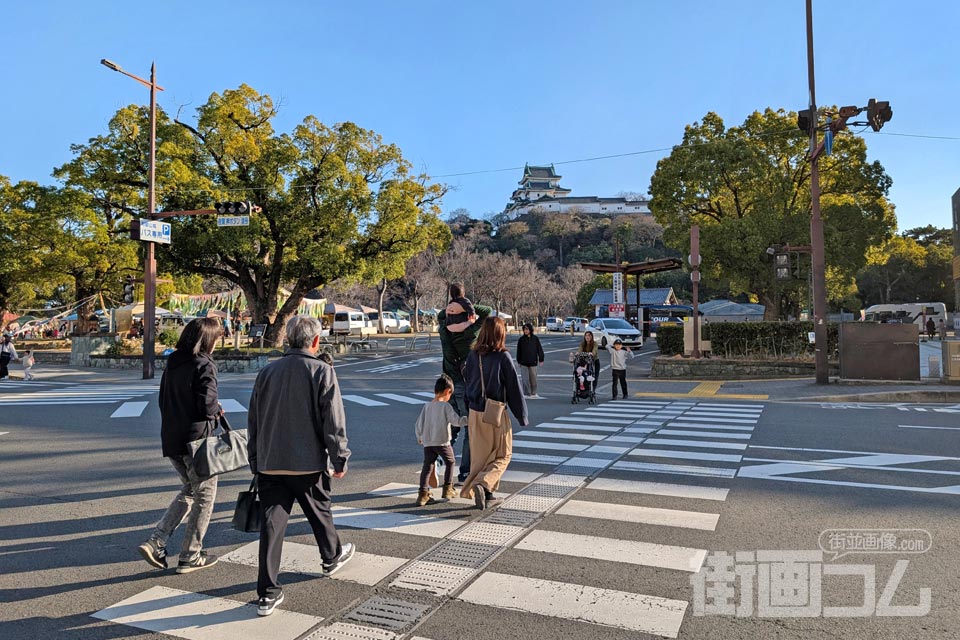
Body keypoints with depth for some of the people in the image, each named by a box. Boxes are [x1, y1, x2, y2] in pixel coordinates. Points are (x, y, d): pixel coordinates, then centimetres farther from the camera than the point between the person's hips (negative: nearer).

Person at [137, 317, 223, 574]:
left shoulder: (172, 364, 11)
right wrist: (217, 409, 2)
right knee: (205, 495, 8)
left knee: (188, 490, 23)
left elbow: (163, 401, 16)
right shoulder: (204, 366, -15)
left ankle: (156, 542, 13)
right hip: (197, 439, -8)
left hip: (171, 439, 8)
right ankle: (190, 556, 15)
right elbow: (207, 407, -21)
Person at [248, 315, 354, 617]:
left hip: (269, 464, 3)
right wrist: (340, 459, -1)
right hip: (308, 463, -3)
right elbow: (334, 422, -12)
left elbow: (253, 421, 10)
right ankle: (332, 558, 43)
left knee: (272, 523, 4)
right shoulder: (322, 371, -9)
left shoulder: (267, 372, 5)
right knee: (320, 513, 19)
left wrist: (255, 462, 19)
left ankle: (268, 593, 5)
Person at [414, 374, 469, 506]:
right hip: (442, 442, -4)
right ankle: (447, 489, 22)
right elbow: (457, 421, -17)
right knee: (450, 462, 18)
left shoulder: (426, 406, 4)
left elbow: (419, 425, 8)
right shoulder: (446, 406, -10)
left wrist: (419, 438, 23)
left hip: (427, 443, 4)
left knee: (427, 466, 6)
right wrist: (469, 418, -7)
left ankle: (423, 494, -4)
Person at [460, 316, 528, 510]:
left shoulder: (472, 356, -1)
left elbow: (468, 383, 8)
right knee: (502, 456, 11)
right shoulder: (503, 357, -14)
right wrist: (522, 416, 1)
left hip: (475, 414, 4)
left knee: (479, 455, 16)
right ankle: (483, 484, -10)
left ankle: (487, 495, 22)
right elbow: (514, 388, -9)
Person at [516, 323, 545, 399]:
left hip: (533, 362, 0)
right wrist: (518, 361, 7)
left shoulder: (535, 339, -1)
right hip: (523, 363, 0)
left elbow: (539, 349, 2)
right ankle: (526, 394, 7)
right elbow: (518, 351, 6)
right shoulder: (521, 339, 1)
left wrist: (541, 359, 0)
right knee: (525, 379, 0)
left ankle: (533, 393, 20)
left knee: (533, 378, 6)